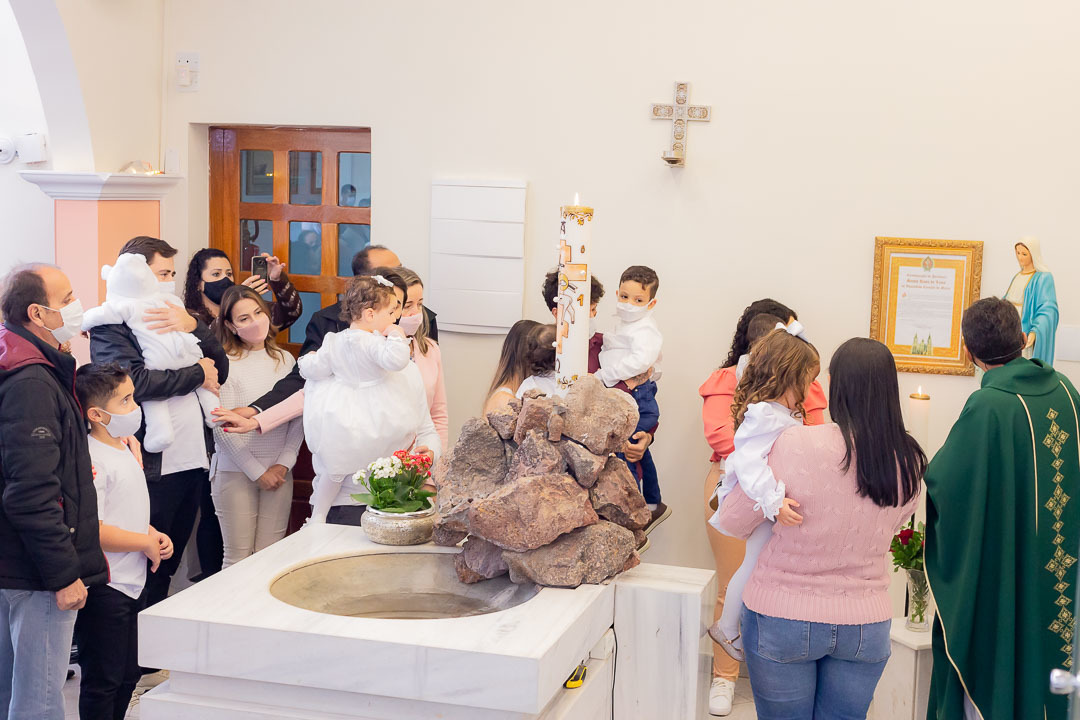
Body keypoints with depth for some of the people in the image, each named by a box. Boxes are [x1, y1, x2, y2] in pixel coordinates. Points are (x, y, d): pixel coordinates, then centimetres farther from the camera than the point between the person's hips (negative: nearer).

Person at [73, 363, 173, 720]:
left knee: (128, 676, 19)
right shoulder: (93, 460, -21)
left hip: (133, 583, 9)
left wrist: (155, 534, 5)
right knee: (102, 681, 3)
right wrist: (145, 543, -17)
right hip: (104, 592, -9)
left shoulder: (124, 450, 10)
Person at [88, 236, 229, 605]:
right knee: (145, 571, -1)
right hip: (151, 468, -7)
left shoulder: (175, 318, 18)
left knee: (167, 568, 14)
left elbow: (220, 370, 11)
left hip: (194, 462, 7)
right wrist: (197, 373, -8)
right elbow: (135, 381, -20)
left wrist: (193, 326, -5)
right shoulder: (109, 325, -3)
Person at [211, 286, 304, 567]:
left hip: (279, 473, 3)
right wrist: (258, 472, -8)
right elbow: (223, 428, -8)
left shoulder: (285, 360, 7)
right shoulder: (224, 363, -6)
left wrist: (284, 463, -5)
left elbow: (299, 417, 7)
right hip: (236, 472, -3)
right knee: (238, 557, 1)